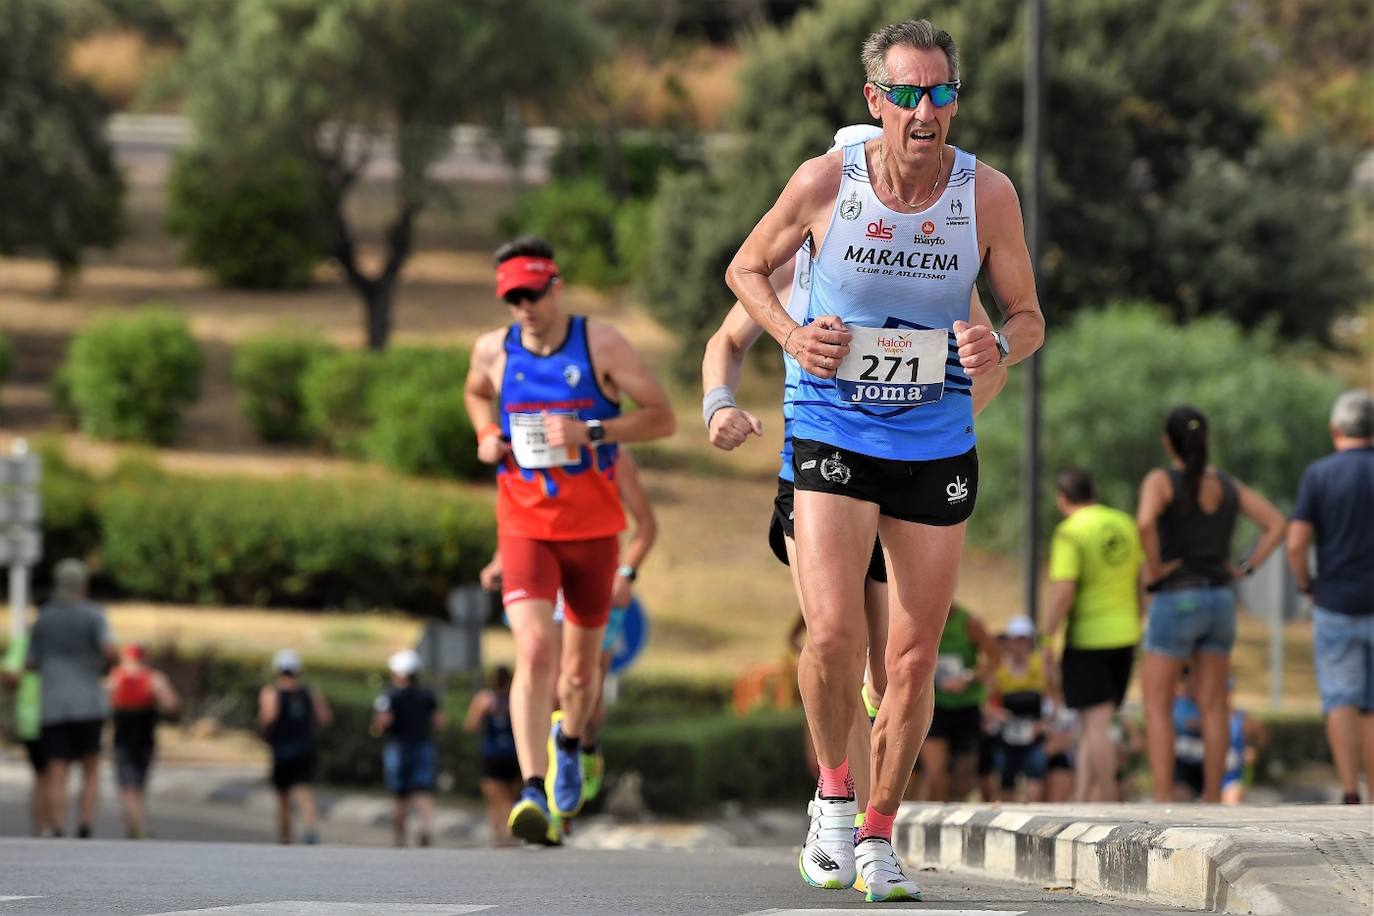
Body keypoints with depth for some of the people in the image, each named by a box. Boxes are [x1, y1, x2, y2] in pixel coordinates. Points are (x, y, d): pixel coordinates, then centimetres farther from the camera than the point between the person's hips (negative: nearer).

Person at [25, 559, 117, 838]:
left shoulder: (43, 619, 7)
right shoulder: (94, 616, -2)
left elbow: (30, 665, 11)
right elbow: (110, 650, -18)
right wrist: (108, 662, 6)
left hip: (54, 708, 1)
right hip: (88, 706, -1)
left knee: (57, 777, -1)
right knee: (91, 772, 11)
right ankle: (85, 833, -7)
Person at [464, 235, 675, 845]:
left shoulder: (601, 344, -7)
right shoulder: (493, 351, 0)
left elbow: (663, 417, -7)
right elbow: (475, 393, 25)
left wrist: (591, 431, -20)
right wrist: (487, 435, 4)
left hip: (592, 528, 0)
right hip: (524, 526, 0)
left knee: (581, 665, 13)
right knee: (535, 651, -21)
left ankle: (569, 742, 47)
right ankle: (533, 790, -26)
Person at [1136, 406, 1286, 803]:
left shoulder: (1161, 480, -10)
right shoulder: (1227, 484, 8)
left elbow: (1145, 522, -30)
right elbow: (1277, 524, 6)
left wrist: (1153, 567, -15)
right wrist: (1245, 569, 6)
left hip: (1174, 603, -5)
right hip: (1220, 603, 5)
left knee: (1157, 707, -1)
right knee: (1213, 707, 7)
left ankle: (1163, 804, -11)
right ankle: (1212, 803, 5)